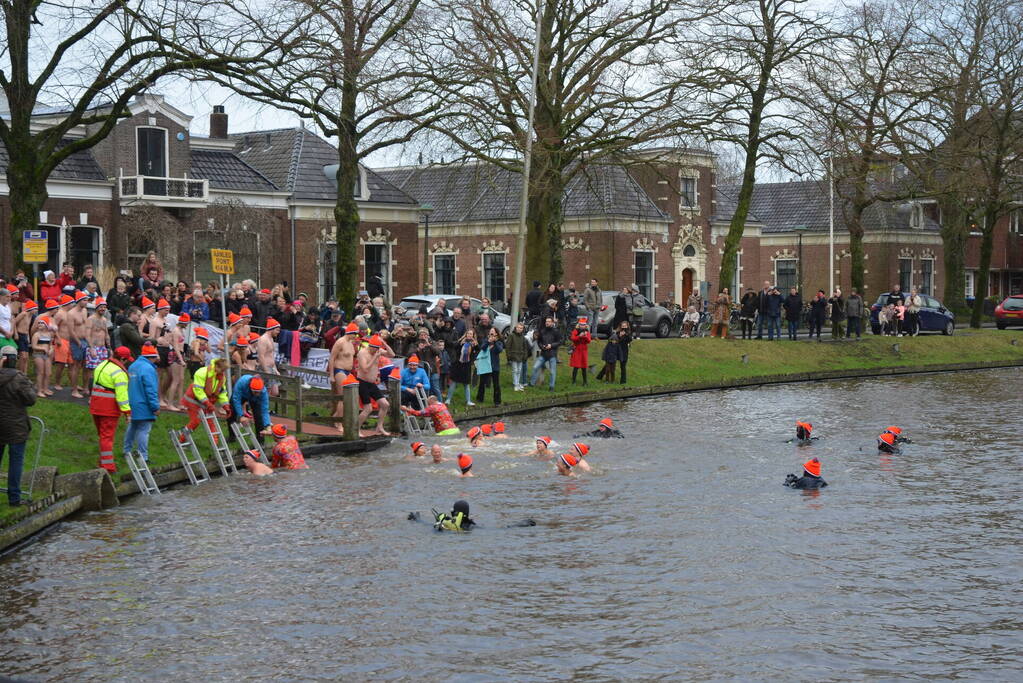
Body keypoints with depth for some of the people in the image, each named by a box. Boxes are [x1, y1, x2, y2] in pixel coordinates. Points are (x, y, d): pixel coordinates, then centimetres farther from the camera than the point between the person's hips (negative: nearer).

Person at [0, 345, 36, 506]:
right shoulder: (19, 378, -16)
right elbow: (30, 400, -14)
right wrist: (31, 388, 4)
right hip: (16, 426, -4)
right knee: (16, 460, 3)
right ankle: (14, 497, 4)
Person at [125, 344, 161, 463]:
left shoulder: (133, 366, 9)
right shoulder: (148, 369, -20)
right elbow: (151, 390, -22)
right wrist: (155, 407, -17)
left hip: (132, 404, 9)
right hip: (144, 407, -9)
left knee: (132, 428, 20)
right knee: (143, 431, -5)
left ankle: (127, 451, 29)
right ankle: (143, 456, -5)